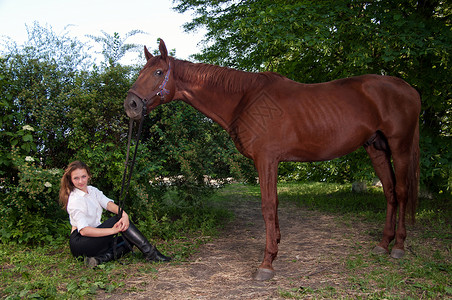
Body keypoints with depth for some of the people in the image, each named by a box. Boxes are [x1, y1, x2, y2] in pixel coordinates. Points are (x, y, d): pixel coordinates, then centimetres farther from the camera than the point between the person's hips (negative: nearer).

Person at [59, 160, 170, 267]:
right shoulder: (74, 201, -14)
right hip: (79, 243, -8)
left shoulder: (92, 190, 9)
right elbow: (84, 230, -25)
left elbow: (109, 204, -7)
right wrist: (113, 230, -30)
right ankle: (150, 253, -25)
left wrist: (124, 214, -28)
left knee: (130, 240, -8)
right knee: (117, 220, -22)